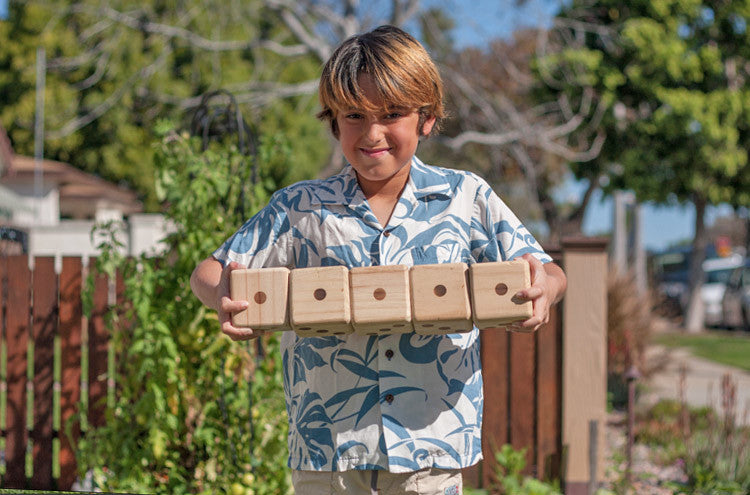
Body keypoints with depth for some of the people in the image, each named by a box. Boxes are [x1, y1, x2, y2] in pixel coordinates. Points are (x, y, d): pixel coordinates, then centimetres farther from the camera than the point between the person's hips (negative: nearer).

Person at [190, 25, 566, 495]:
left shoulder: (466, 198, 4)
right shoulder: (301, 208, 4)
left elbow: (549, 274, 5)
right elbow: (209, 272, 8)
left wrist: (544, 286, -20)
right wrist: (222, 297, -16)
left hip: (431, 443, 0)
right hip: (327, 444, 0)